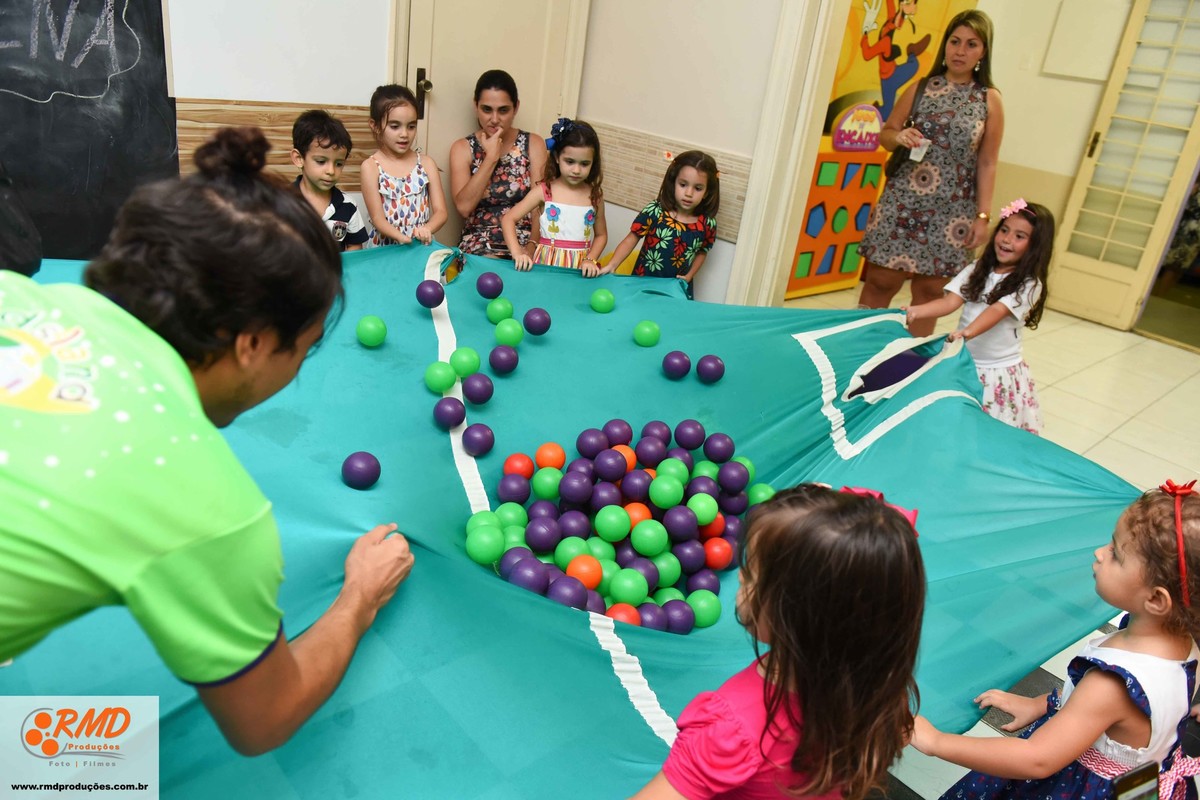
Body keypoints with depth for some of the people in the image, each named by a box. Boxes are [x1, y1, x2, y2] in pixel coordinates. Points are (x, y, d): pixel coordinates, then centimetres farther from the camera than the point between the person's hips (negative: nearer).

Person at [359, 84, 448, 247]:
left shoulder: (426, 163, 6)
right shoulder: (371, 166, -1)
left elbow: (440, 211, 0)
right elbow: (378, 218, -8)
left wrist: (427, 229, -22)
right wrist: (404, 238, -27)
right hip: (384, 248, -1)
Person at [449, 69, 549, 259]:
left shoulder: (533, 144, 6)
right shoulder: (462, 148, 5)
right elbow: (463, 207, -9)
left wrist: (531, 248, -19)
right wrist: (491, 157, -9)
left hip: (524, 242, 0)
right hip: (478, 246, 0)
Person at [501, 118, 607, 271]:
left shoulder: (595, 195, 4)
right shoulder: (544, 191, -2)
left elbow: (601, 235, 14)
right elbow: (508, 219, -2)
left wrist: (590, 260, -3)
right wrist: (517, 253, -16)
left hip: (580, 268, 1)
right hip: (546, 264, -1)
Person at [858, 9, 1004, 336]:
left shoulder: (990, 100, 2)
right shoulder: (921, 88, 4)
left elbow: (987, 163, 3)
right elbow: (885, 132, 11)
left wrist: (983, 215, -3)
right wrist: (899, 137, -12)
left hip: (951, 212, 0)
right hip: (902, 202, 0)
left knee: (929, 293, 4)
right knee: (879, 282, 2)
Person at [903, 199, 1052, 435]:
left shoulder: (1028, 285, -10)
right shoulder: (978, 269, 3)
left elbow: (997, 311, -26)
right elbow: (950, 301, -8)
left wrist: (968, 332, -45)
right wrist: (916, 311, -27)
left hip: (999, 372, -4)